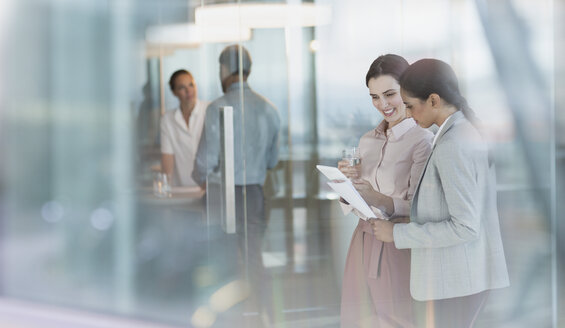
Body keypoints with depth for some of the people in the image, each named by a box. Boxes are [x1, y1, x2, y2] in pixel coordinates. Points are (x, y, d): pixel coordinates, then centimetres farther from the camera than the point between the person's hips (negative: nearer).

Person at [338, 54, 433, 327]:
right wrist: (348, 184, -6)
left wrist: (379, 200, -31)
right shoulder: (367, 141, 12)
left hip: (400, 249, -5)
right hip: (364, 246, 6)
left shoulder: (422, 140, -9)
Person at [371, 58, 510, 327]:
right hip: (459, 273, 9)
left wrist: (397, 233, -17)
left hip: (458, 277, -9)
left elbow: (464, 227, -22)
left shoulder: (452, 147, -20)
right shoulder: (466, 131, 9)